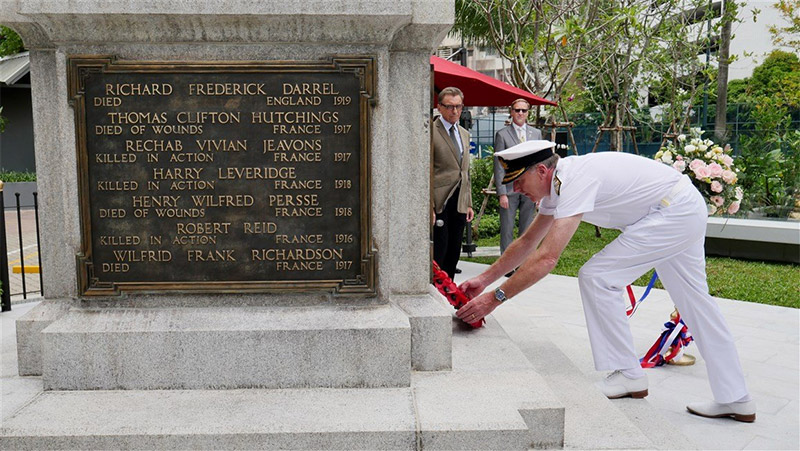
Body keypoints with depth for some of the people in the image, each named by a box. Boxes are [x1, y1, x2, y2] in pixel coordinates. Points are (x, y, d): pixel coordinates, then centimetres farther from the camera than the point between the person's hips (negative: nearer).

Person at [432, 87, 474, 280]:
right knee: (438, 253, -6)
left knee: (453, 254, 11)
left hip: (459, 203, 7)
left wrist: (469, 203, 15)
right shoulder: (430, 132, -7)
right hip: (439, 202, -7)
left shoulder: (464, 134, 16)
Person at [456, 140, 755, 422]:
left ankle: (628, 375, 0)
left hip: (674, 212, -10)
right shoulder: (556, 184, 3)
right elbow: (527, 242, 11)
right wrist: (485, 279, 7)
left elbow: (546, 258, -32)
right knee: (693, 302, 14)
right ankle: (735, 399, 22)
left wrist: (495, 297, -28)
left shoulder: (576, 180, -26)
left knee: (596, 277, -12)